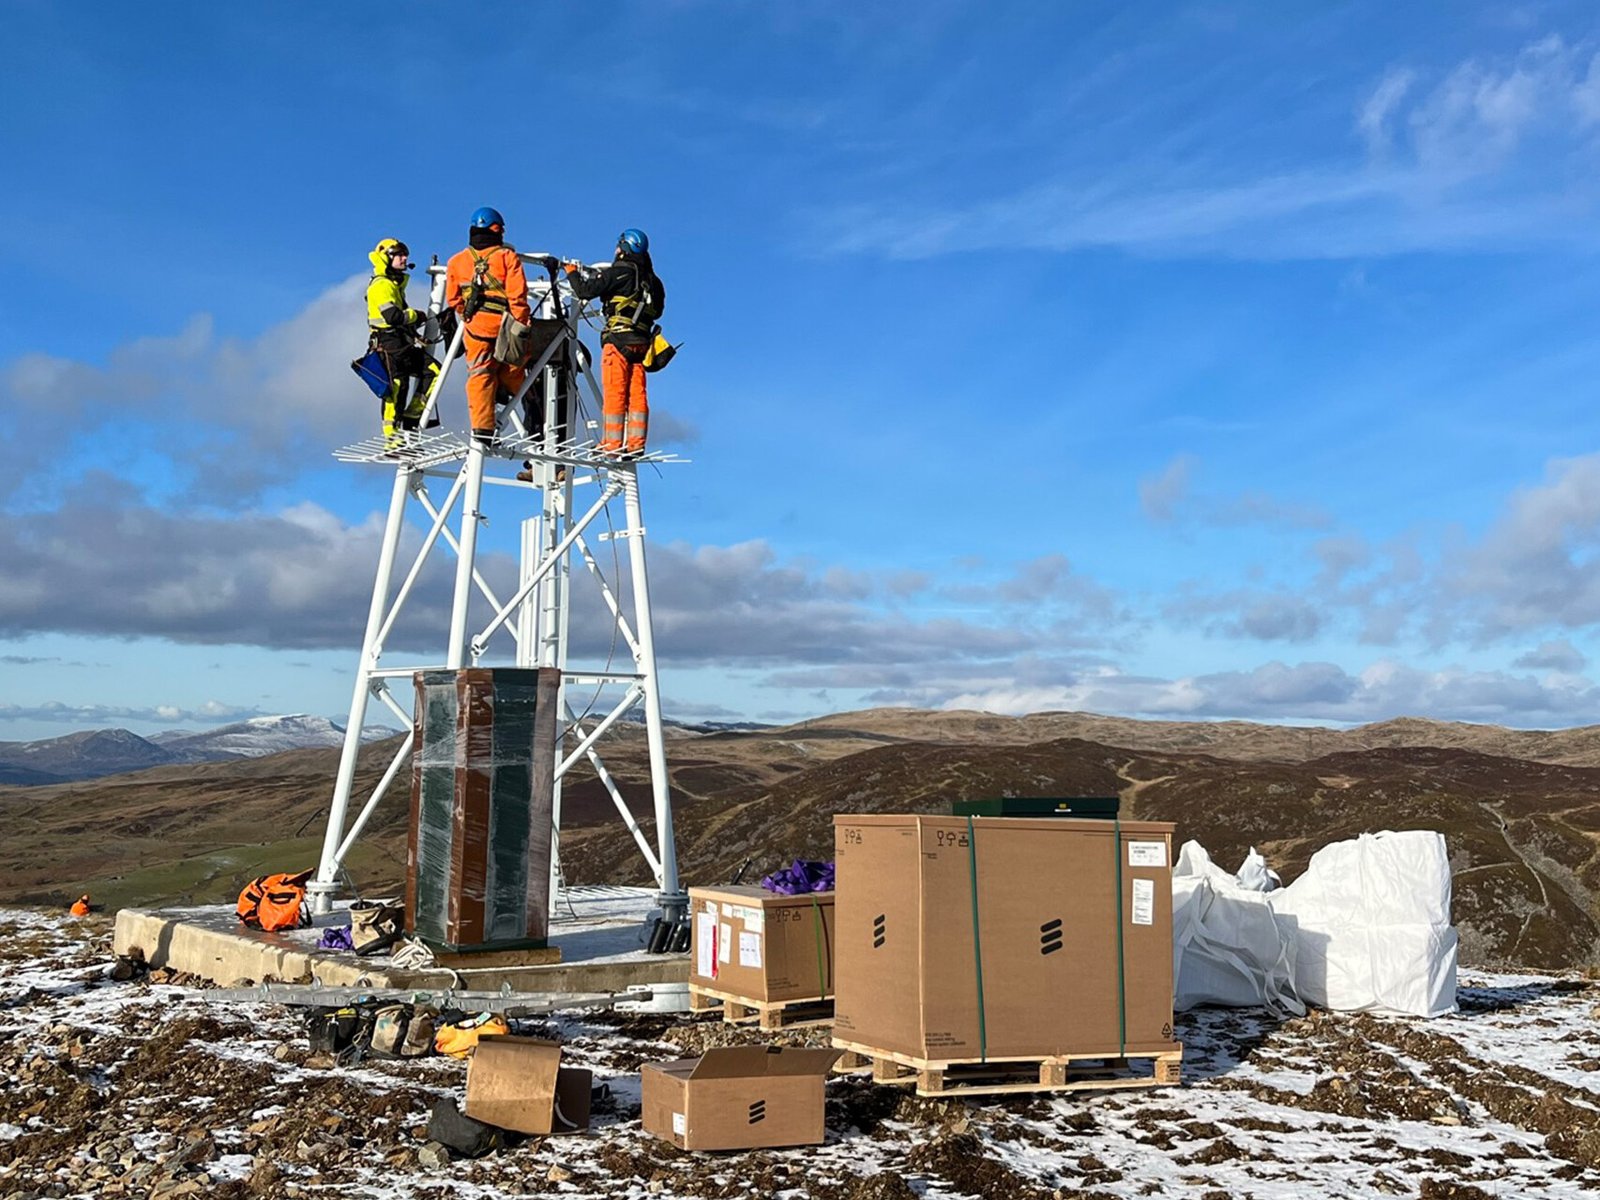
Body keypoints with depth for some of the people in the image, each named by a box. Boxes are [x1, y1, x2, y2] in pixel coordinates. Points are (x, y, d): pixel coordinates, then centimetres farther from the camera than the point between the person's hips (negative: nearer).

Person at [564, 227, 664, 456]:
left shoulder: (620, 271, -6)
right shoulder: (652, 279, 14)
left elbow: (585, 291, -8)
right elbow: (658, 310, 25)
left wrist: (573, 272, 9)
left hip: (618, 338, -6)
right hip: (641, 341, 6)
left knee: (614, 392, -6)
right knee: (637, 393, 6)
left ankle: (612, 443, -7)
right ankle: (636, 443, 3)